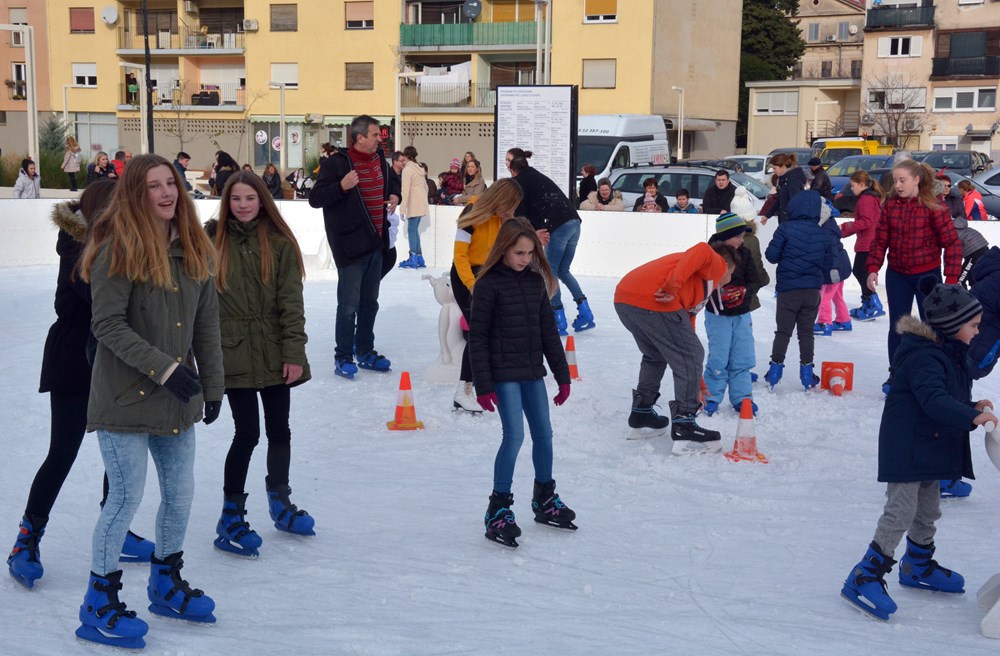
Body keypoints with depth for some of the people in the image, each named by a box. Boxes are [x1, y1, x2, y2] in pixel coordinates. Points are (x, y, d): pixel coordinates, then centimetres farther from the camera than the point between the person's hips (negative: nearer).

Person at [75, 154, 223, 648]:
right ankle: (99, 604, 17)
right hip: (126, 397, -6)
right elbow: (107, 325, -17)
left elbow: (207, 325, 9)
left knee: (180, 493, 13)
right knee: (127, 497, -2)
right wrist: (164, 367, -22)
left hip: (178, 397, 6)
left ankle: (166, 583, 36)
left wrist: (212, 385, 9)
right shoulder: (118, 250, -12)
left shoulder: (193, 249, 6)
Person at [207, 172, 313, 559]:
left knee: (279, 430, 12)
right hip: (233, 354, -2)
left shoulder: (279, 243, -1)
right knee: (247, 433, -5)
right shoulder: (213, 240, -2)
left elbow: (291, 302, -3)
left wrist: (294, 353, -9)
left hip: (274, 352, 2)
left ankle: (280, 502, 33)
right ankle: (231, 518, 9)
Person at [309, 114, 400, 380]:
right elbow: (315, 199, -15)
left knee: (370, 301, 16)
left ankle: (366, 352, 29)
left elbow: (390, 182, 28)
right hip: (350, 245, -8)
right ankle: (343, 357, 7)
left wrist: (394, 195, 5)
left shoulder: (379, 159, 9)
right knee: (349, 304, -5)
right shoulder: (336, 163, -13)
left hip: (376, 243, 8)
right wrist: (342, 186, -29)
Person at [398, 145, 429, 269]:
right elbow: (425, 187, 17)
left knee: (412, 230, -6)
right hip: (422, 203, 8)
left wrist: (403, 208, -14)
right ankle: (419, 258, 12)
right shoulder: (420, 168, 15)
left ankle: (413, 259, -8)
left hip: (414, 204, -8)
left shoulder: (407, 169, -9)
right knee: (415, 229, 12)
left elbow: (406, 189, -14)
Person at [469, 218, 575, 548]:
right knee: (514, 435, -11)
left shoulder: (536, 281, 7)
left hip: (532, 371, 6)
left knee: (543, 433, 11)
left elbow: (548, 331, 12)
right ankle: (498, 510, 0)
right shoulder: (489, 284, -10)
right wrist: (483, 385, -14)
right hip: (504, 374, -6)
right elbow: (477, 337, -10)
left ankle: (545, 499, 29)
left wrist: (562, 375, 11)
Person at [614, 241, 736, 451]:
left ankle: (641, 414, 36)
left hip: (624, 298, 9)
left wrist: (696, 385, 44)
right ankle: (684, 427, 3)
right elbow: (702, 250, -10)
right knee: (691, 356, 3)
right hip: (653, 300, -9)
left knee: (655, 356, 30)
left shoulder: (696, 291, 37)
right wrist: (673, 285, -17)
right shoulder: (716, 263, 15)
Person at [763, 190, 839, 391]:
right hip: (813, 290, 2)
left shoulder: (786, 229, -11)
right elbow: (829, 264, 2)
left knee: (783, 331, 9)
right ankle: (807, 374, 13)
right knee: (806, 332, 12)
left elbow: (771, 255, -11)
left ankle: (775, 370, 11)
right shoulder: (826, 235, -2)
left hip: (788, 289, -2)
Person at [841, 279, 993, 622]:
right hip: (906, 449, -10)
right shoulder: (924, 357, -21)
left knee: (928, 511, 22)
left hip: (930, 450, 10)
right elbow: (934, 400, -34)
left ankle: (918, 567, 41)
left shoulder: (952, 355, 12)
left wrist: (974, 407, 2)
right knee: (900, 513, -12)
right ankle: (864, 578, -8)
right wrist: (972, 416, -41)